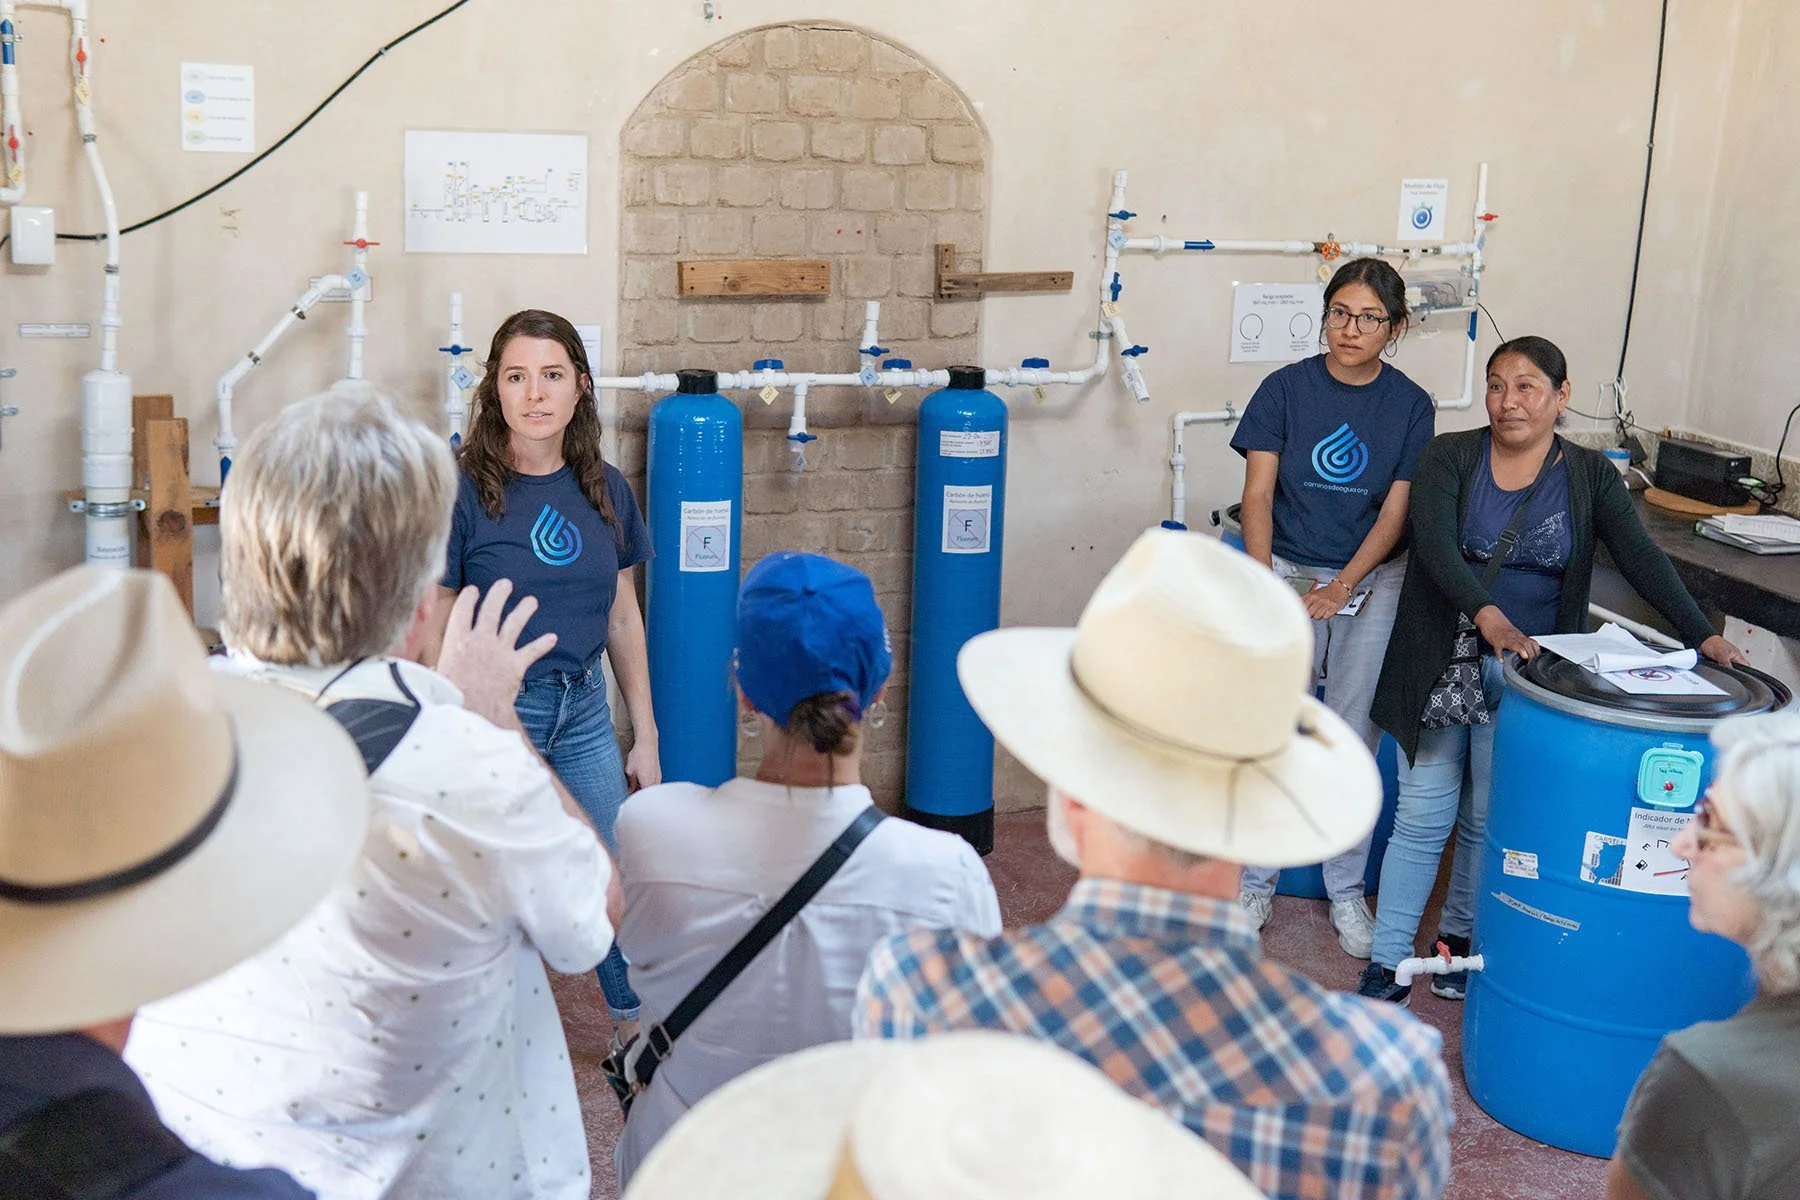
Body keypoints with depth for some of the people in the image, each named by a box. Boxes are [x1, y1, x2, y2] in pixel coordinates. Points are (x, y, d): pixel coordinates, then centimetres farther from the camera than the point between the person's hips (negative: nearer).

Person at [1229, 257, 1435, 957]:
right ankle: (1257, 882, 13)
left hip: (1370, 582, 1)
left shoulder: (1410, 407, -1)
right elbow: (1258, 495, -6)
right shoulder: (1286, 389, -3)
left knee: (1353, 742, 3)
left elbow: (1395, 514, -3)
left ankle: (1347, 890, 18)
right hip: (1285, 570, 0)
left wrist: (1339, 589, -14)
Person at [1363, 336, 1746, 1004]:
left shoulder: (1589, 476, 2)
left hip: (1527, 673, 1)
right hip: (1443, 666, -1)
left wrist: (1700, 634, -23)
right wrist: (1488, 616, -34)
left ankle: (1461, 935, 30)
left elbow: (1640, 557, -9)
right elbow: (1436, 546, -18)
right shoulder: (1450, 458, -3)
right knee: (1423, 814, 1)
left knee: (1490, 817, 8)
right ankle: (1387, 965, 9)